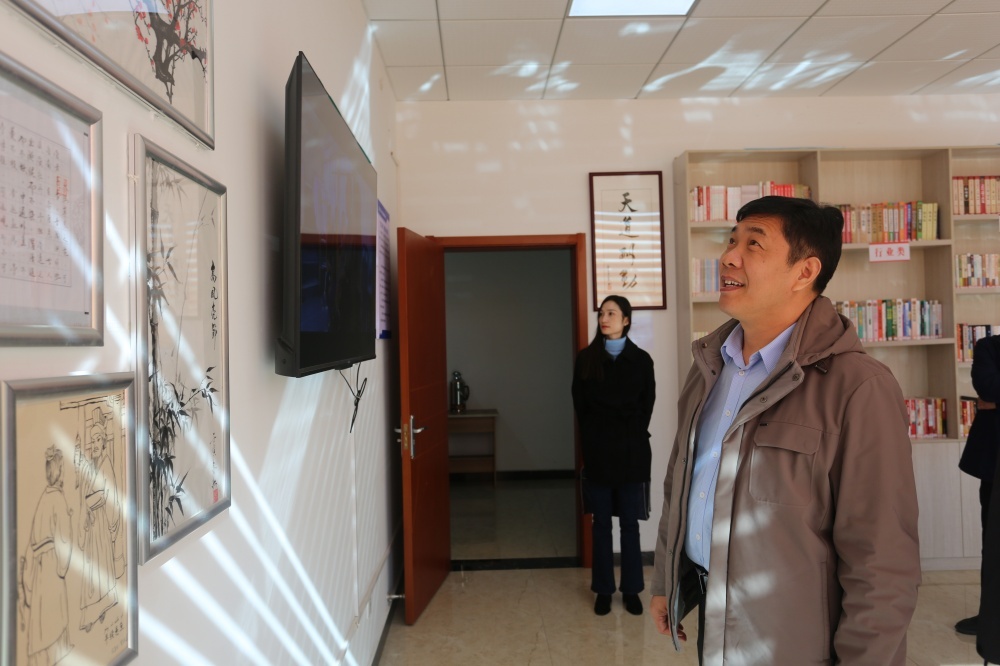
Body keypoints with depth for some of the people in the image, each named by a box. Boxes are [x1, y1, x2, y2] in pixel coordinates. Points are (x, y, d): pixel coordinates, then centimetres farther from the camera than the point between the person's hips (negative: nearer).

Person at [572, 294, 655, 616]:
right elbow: (580, 406, 3)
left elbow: (647, 406, 3)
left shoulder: (641, 359, 0)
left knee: (629, 523, 7)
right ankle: (603, 590, 18)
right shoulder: (586, 358, 2)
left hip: (632, 450, 0)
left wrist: (631, 435, -2)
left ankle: (631, 590, 19)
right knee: (602, 523, 7)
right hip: (598, 450, 1)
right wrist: (592, 440, -1)